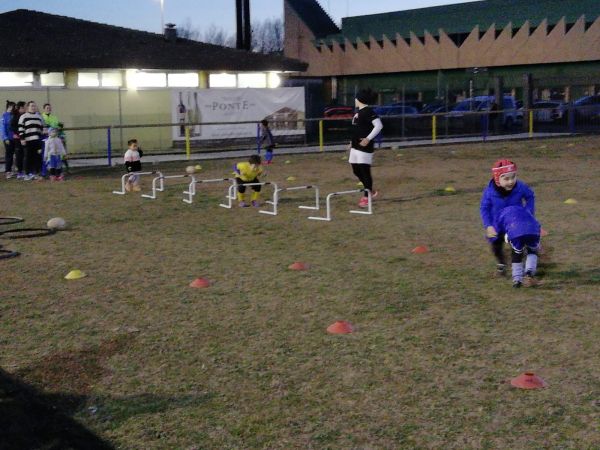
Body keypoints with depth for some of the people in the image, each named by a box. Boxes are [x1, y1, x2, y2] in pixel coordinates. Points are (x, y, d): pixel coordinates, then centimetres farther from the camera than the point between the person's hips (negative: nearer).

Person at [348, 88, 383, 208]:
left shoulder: (368, 111, -14)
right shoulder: (359, 112, 14)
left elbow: (379, 125, -22)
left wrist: (368, 139, -26)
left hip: (364, 147, -10)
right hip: (355, 147, 10)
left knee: (365, 171, -4)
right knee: (356, 171, 14)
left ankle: (367, 197, 5)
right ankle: (370, 191, 29)